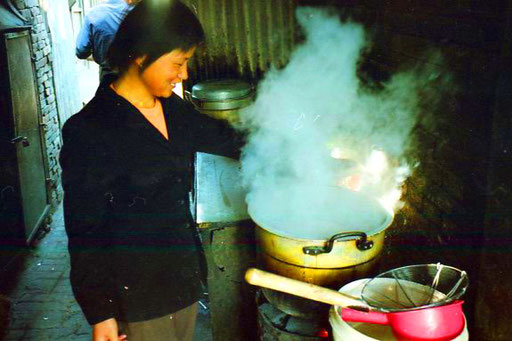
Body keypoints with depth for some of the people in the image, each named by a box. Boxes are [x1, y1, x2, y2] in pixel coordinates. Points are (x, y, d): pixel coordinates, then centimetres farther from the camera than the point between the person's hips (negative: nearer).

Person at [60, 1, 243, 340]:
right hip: (136, 296, -7)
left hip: (185, 277, 7)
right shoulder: (89, 131, -20)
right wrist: (99, 313, -13)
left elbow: (225, 138, 16)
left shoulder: (173, 109, 0)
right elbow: (85, 232, -16)